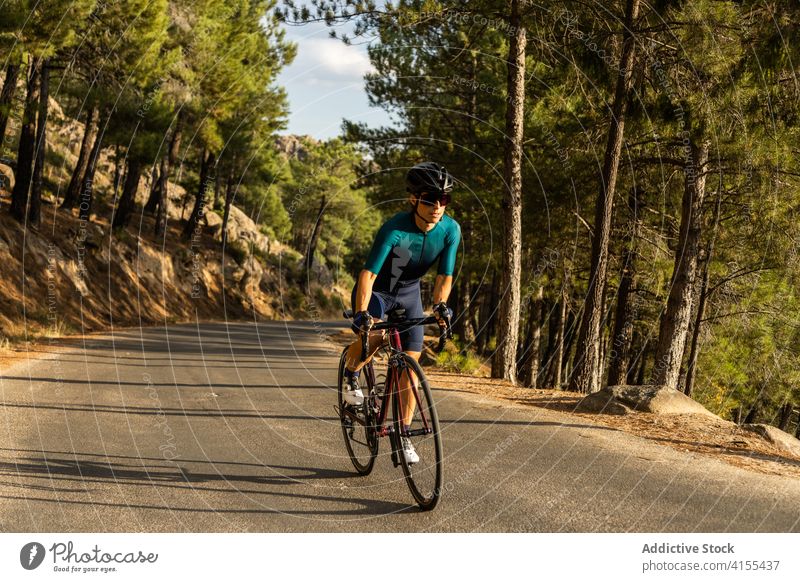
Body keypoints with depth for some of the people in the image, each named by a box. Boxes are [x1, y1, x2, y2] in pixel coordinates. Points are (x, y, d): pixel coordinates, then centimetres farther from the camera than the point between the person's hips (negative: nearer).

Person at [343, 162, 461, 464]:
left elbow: (445, 275, -18)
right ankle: (351, 374, -2)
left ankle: (404, 435, 13)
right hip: (376, 290, -4)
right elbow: (368, 273, -37)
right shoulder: (395, 229, -32)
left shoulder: (451, 230, -19)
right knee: (373, 335, -35)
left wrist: (440, 304, -38)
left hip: (409, 293, 4)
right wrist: (361, 312, -50)